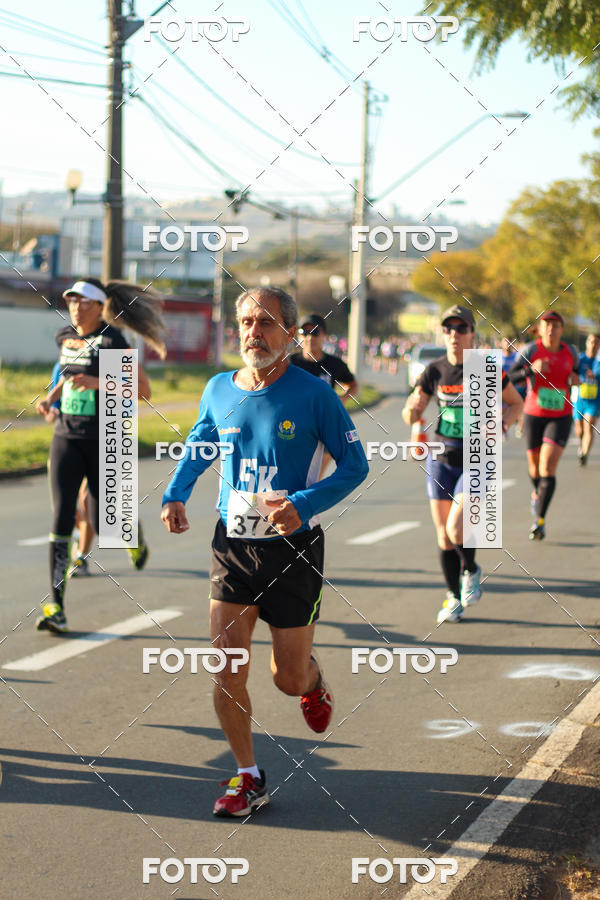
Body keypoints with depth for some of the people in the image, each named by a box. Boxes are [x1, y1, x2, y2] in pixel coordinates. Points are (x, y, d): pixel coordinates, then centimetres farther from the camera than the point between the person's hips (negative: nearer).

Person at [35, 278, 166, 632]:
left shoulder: (111, 341, -12)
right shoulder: (65, 336, 8)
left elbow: (144, 389, -16)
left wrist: (99, 383, -25)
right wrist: (52, 397, 13)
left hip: (104, 442, -4)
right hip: (66, 438, 5)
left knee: (103, 523, 3)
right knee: (62, 519, -7)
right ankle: (56, 607, -6)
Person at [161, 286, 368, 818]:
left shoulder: (313, 394, -11)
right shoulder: (219, 390, 1)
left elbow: (355, 465, -6)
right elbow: (198, 449, 21)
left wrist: (303, 505, -20)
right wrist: (176, 496, 4)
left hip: (294, 549, -3)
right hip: (232, 545, 3)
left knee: (289, 679, 3)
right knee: (227, 671, -5)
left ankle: (315, 683, 42)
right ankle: (249, 779, 12)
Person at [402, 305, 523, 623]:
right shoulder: (434, 371, -1)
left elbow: (516, 403, 6)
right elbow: (410, 417, 5)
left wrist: (502, 424, -13)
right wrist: (413, 407, -19)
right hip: (442, 460, 3)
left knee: (456, 529, -17)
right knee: (443, 536, 6)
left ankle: (471, 571, 16)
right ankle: (454, 599, 24)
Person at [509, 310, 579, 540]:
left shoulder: (571, 353, 0)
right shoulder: (530, 350, -8)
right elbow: (510, 378, -12)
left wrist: (576, 380, -4)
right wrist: (531, 369, -29)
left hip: (560, 418, 0)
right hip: (534, 415, 0)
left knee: (548, 468, -15)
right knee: (535, 464, 17)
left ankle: (540, 521, -11)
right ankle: (536, 493, 52)